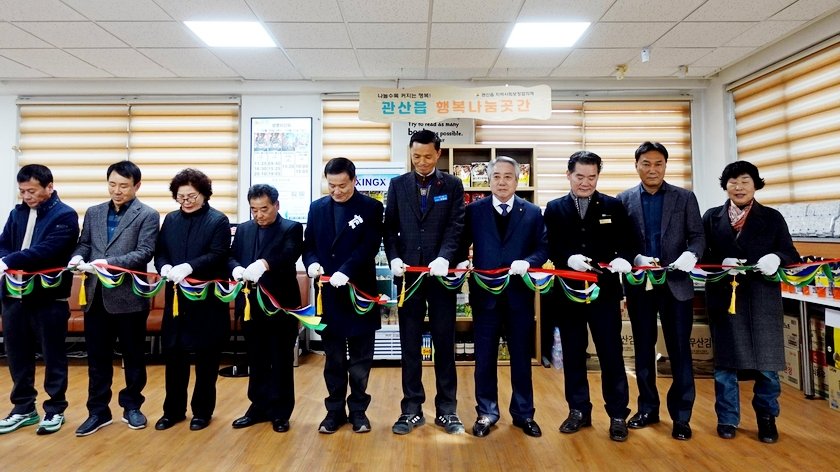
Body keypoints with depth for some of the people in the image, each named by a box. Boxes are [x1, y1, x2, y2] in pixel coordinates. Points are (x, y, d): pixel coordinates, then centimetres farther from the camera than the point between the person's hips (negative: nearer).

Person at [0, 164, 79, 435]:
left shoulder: (65, 215, -8)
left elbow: (47, 250, -20)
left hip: (49, 298, -6)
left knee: (53, 357, 6)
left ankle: (55, 409, 20)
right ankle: (24, 408, 29)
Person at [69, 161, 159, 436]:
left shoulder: (147, 215, -4)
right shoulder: (93, 213, 12)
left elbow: (144, 252, -13)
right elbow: (84, 243, 14)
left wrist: (111, 263, -26)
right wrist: (78, 257, -9)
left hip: (129, 296, -4)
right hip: (96, 295, 5)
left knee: (133, 356, 9)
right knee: (97, 357, 11)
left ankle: (132, 406, 25)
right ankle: (98, 411, 24)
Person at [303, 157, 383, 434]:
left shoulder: (371, 208, -3)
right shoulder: (317, 207, 9)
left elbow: (369, 246, -14)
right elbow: (308, 244, 8)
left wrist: (345, 271, -27)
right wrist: (312, 263, -14)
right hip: (327, 293, 3)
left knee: (360, 358, 10)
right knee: (333, 357, 13)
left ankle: (358, 410, 25)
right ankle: (335, 410, 26)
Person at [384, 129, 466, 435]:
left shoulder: (452, 185, 4)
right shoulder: (398, 185, 8)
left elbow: (456, 226, -4)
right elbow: (390, 227, 5)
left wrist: (444, 258, -20)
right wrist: (394, 258, -11)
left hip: (441, 274, -1)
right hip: (408, 273, 2)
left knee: (444, 343, 7)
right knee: (409, 344, 8)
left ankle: (446, 409, 21)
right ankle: (412, 409, 20)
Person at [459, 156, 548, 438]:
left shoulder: (533, 212, 5)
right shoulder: (474, 211, 4)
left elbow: (543, 248, 1)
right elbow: (462, 243, 2)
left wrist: (527, 262, -18)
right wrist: (461, 262, -18)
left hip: (519, 294, 0)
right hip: (485, 294, 0)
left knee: (521, 356, 11)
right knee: (484, 357, 9)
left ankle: (524, 413, 28)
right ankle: (486, 412, 25)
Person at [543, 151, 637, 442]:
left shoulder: (614, 206, 4)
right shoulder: (554, 209, 5)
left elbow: (629, 243, 0)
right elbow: (549, 248, -1)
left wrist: (622, 259, -22)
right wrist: (568, 258, -20)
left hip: (605, 291, -1)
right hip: (568, 291, 1)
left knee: (611, 354, 4)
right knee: (573, 355, 11)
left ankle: (618, 415, 20)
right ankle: (578, 411, 26)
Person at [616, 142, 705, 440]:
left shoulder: (685, 198, 5)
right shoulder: (624, 200, 4)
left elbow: (698, 236, 0)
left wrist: (690, 255, -20)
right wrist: (637, 259, -17)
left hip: (676, 283, -1)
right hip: (640, 284, 1)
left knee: (680, 350, 4)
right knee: (643, 349, 11)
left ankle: (681, 416, 17)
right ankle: (648, 408, 26)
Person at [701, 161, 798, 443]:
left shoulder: (772, 218, 6)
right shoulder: (712, 217, 6)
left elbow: (791, 256, 3)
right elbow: (703, 256, 1)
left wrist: (777, 259, -19)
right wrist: (722, 264, -18)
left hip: (762, 299, 0)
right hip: (724, 298, 0)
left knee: (767, 363, 4)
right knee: (725, 361, 7)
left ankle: (767, 418, 25)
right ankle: (727, 419, 21)